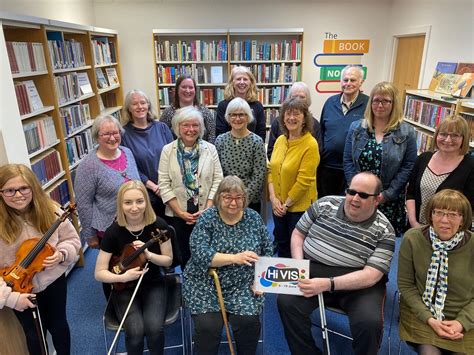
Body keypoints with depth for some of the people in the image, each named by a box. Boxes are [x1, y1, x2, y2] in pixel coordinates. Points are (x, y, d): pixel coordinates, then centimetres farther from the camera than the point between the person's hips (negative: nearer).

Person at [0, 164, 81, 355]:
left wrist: (62, 254, -23)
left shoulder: (50, 210, -15)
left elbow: (72, 239, -3)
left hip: (53, 281, 2)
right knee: (34, 334, 18)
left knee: (58, 325, 21)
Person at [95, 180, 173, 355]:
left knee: (154, 328, -23)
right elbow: (99, 273, -9)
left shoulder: (158, 225, -13)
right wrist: (123, 277, -27)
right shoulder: (113, 232, -15)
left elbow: (168, 260, -3)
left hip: (153, 285, 1)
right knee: (135, 331, -23)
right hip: (124, 288, 0)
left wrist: (149, 255, -22)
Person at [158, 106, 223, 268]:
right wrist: (180, 212, -9)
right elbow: (164, 184, -5)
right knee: (184, 254, 15)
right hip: (178, 215, 0)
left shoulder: (210, 149, 0)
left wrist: (207, 209, -10)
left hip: (206, 213, 0)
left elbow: (217, 180, -3)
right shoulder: (167, 150, -3)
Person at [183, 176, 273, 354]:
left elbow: (267, 252, 8)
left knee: (248, 321, -18)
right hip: (207, 284, -1)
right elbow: (200, 254, -20)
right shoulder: (207, 218, -8)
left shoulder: (254, 218, 0)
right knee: (208, 325, -21)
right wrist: (234, 258, -31)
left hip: (243, 285, 2)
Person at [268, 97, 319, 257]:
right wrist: (273, 198, -7)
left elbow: (304, 181, -18)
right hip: (278, 206, 6)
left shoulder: (310, 144, -16)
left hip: (300, 207, -6)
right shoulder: (280, 140, 2)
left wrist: (286, 204, -13)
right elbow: (271, 170, 3)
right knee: (281, 244, 21)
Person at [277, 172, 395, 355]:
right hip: (312, 274, 2)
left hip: (359, 283, -1)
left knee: (370, 322, -28)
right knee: (286, 302, -23)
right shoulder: (325, 204, 1)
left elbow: (372, 275, -14)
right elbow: (298, 233, 10)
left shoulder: (384, 231, -6)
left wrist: (328, 284, -27)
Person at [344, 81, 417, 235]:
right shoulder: (356, 127, 4)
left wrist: (387, 194, -12)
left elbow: (408, 167, -4)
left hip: (390, 201, -1)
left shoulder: (406, 132, -1)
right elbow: (348, 161, 2)